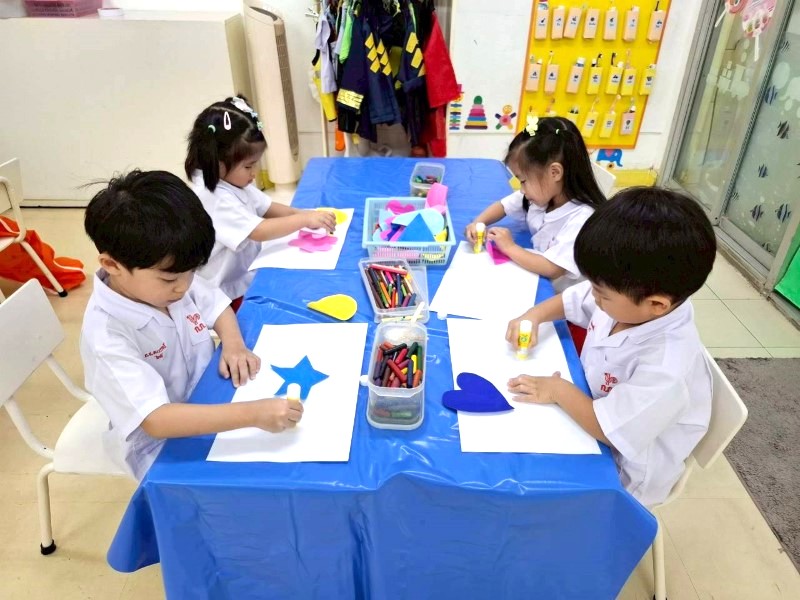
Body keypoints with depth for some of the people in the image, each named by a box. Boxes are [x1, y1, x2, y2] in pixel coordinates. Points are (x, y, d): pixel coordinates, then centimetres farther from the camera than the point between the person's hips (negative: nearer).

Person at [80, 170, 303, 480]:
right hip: (162, 448, -6)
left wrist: (233, 345, -13)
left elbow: (217, 305, 7)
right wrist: (252, 414, -44)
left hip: (210, 405, 6)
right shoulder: (106, 336, -30)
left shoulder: (172, 280, -11)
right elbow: (157, 420, -37)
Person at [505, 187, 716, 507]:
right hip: (592, 404, 7)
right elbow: (572, 299, 3)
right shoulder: (631, 299, -17)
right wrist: (533, 316, -12)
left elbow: (605, 428, -30)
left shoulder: (667, 371, -38)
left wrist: (559, 390, -21)